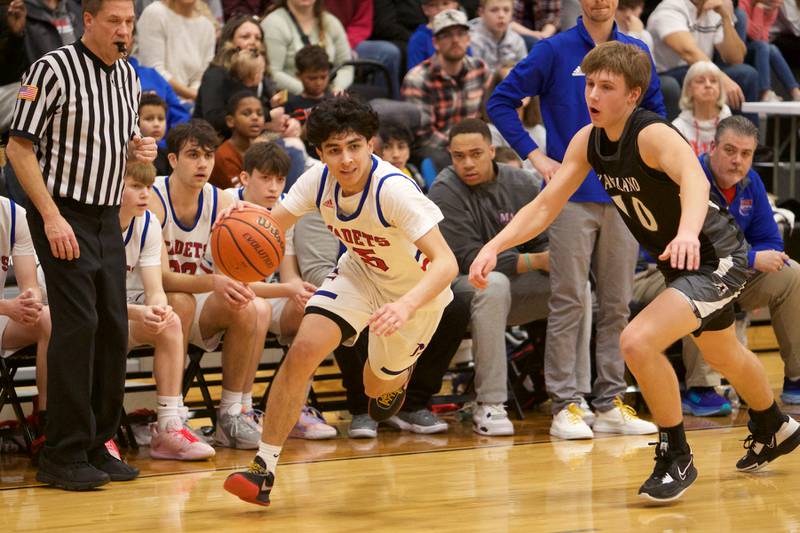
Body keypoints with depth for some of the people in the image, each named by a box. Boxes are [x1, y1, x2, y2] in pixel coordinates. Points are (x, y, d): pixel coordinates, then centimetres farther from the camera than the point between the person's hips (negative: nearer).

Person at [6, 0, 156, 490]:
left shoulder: (127, 76, 11)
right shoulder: (53, 69, -11)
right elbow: (19, 146, -12)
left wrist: (140, 147, -1)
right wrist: (51, 216, -18)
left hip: (107, 216, 7)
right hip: (63, 215, -7)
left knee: (114, 328, 5)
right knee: (78, 325, -12)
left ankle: (97, 445, 15)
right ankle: (64, 455, -7)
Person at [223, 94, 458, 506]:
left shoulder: (394, 190, -37)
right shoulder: (318, 181, -21)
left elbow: (445, 263, -42)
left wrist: (406, 306, -60)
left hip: (418, 287, -3)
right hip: (361, 272, 3)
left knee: (379, 387, 11)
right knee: (304, 349, -19)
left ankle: (400, 372, 52)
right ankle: (264, 467, -14)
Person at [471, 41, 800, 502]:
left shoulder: (653, 135, -30)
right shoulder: (587, 141, -6)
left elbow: (694, 178, -50)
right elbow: (544, 206, -3)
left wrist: (688, 233, -70)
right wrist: (495, 246, -18)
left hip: (716, 258, -9)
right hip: (682, 263, 9)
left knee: (637, 342, -26)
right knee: (724, 357, 30)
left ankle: (677, 458, -7)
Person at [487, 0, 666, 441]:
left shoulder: (637, 53, 9)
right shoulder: (554, 51, -2)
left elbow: (654, 111, 22)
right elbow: (501, 102, 0)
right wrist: (535, 156, -6)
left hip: (623, 197, 4)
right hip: (573, 195, -4)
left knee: (617, 304, 6)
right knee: (569, 302, -4)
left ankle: (610, 400, 13)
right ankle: (564, 404, -1)